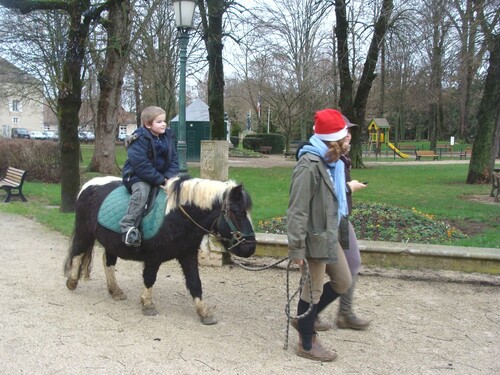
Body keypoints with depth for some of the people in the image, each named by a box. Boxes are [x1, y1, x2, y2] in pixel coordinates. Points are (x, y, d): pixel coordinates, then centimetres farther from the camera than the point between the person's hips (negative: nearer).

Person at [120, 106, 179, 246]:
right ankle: (128, 227, -32)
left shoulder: (167, 136, 4)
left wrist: (169, 176, -13)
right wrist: (161, 180, -25)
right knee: (142, 190, -35)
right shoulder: (139, 139, -18)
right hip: (137, 176, -7)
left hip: (162, 176, 7)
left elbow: (174, 158, 6)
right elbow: (141, 165, -25)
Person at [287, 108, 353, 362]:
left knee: (343, 282, 20)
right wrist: (296, 248, -22)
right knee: (313, 291, 5)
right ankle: (306, 345, 24)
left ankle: (304, 320, 35)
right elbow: (297, 211, -23)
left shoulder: (333, 163, 7)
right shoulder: (309, 166, -22)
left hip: (330, 236, 10)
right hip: (315, 239, -10)